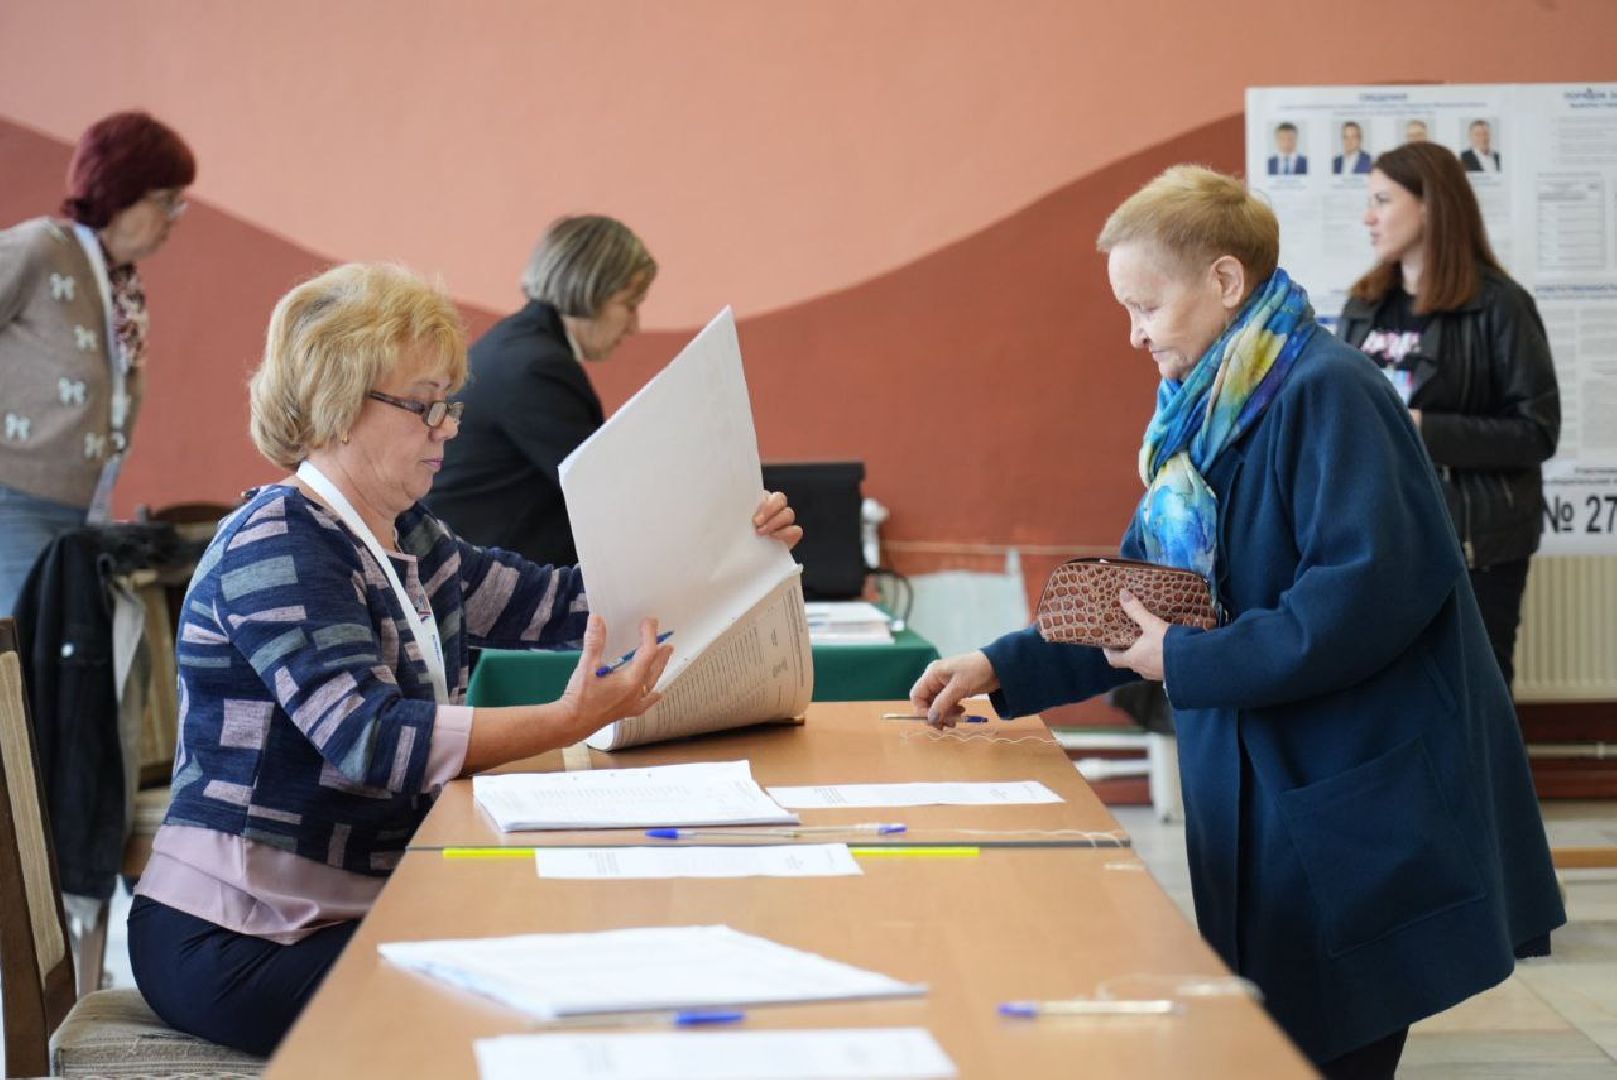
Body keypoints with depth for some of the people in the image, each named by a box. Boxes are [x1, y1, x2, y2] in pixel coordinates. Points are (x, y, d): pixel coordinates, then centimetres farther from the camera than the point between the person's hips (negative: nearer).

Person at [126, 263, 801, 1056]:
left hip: (352, 913, 8)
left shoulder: (405, 539, 12)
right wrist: (567, 722, -37)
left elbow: (560, 604, 16)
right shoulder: (278, 546, -16)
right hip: (237, 948, -8)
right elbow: (372, 738, -29)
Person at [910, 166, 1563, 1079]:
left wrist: (1189, 664, -19)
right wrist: (1002, 669, 9)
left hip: (1363, 817, -8)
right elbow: (1135, 602, 18)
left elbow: (1370, 595, -26)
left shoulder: (1326, 396, -16)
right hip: (1269, 805, 8)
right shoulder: (1206, 420, 11)